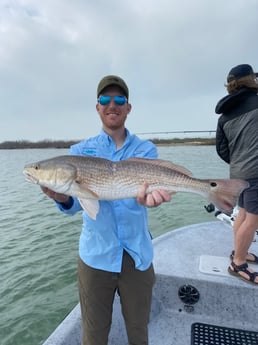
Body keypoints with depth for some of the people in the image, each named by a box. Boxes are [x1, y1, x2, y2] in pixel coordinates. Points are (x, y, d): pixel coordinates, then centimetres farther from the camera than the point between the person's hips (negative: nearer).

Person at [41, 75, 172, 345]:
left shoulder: (146, 148, -1)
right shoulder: (81, 150, 0)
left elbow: (145, 182, -18)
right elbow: (75, 204, -10)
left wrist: (145, 195, -41)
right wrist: (62, 197, -32)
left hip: (138, 255, 1)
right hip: (95, 255, 0)